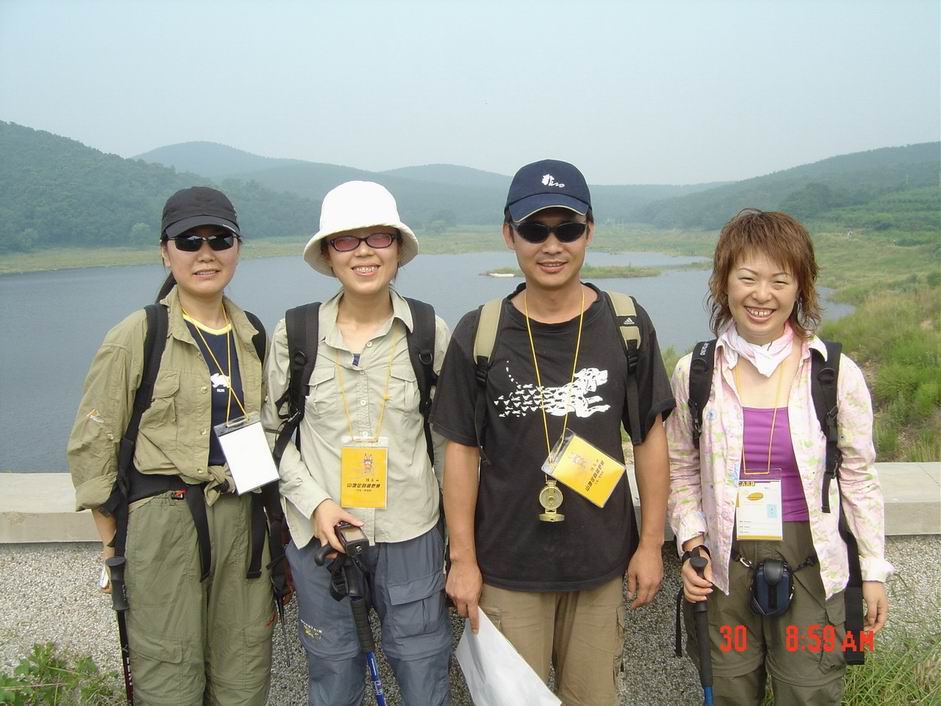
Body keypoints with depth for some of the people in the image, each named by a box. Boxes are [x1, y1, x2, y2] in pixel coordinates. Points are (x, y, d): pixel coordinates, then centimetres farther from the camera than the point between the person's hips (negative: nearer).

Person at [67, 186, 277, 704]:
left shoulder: (253, 336, 9)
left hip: (242, 519, 5)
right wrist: (112, 545, -4)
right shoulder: (134, 338, -6)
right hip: (161, 520, -4)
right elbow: (92, 446, -4)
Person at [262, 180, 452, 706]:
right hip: (320, 534, 1)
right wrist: (314, 502, -10)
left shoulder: (432, 333, -4)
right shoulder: (295, 333, -4)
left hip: (412, 535, 0)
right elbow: (273, 430, 5)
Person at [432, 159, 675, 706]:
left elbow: (650, 437, 2)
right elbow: (462, 450, -3)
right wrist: (463, 558, -3)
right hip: (507, 566, -1)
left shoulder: (626, 325, -4)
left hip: (602, 562, 1)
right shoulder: (479, 335, -8)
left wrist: (652, 543, 1)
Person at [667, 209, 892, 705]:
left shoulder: (837, 375, -7)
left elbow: (858, 477, 1)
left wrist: (874, 569, 4)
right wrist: (690, 543, -6)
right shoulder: (693, 373, -4)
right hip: (723, 570, 1)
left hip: (810, 568, -1)